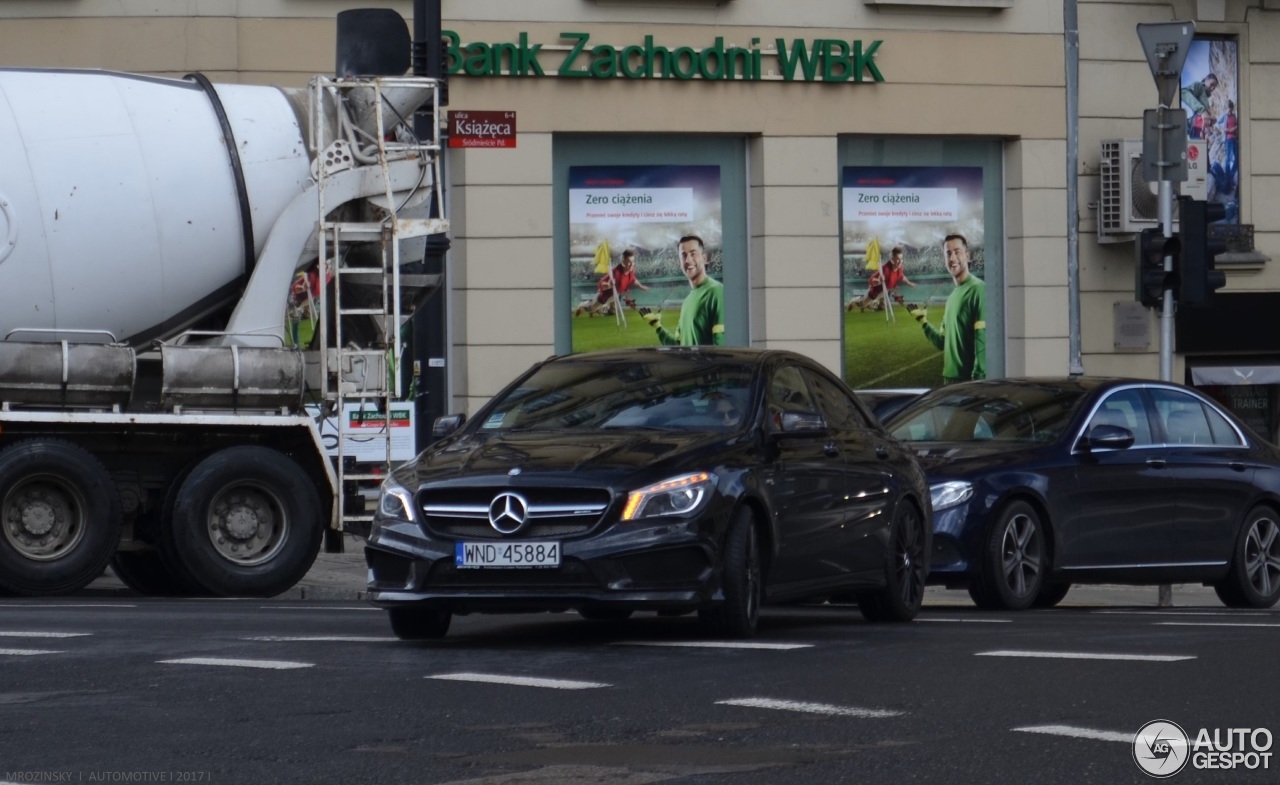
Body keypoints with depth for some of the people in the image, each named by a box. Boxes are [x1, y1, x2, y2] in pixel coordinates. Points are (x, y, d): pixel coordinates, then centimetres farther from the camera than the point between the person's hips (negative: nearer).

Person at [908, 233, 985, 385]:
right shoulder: (951, 297, 19)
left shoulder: (978, 290, -9)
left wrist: (979, 376, -22)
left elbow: (983, 337, -17)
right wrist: (924, 323, 10)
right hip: (950, 378, 9)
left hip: (969, 378, -9)